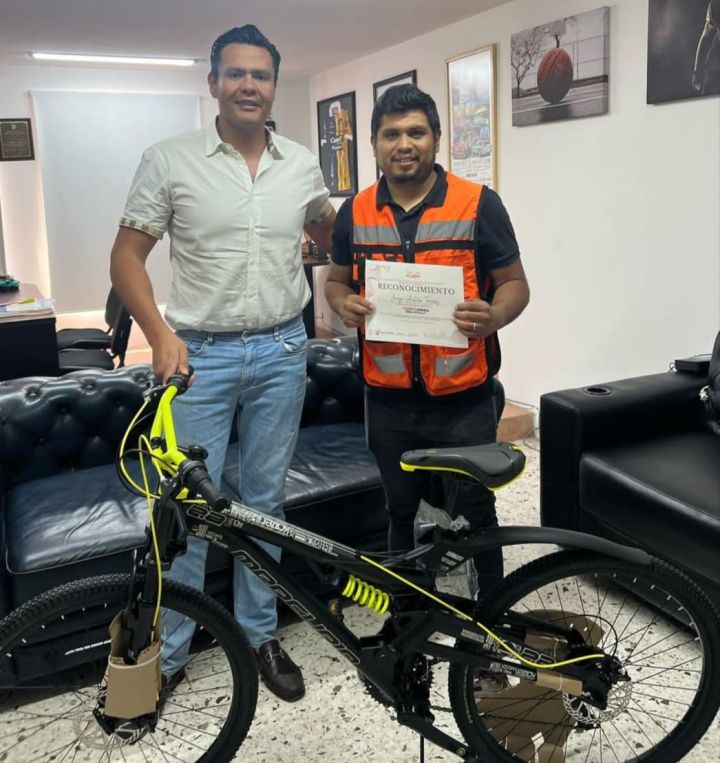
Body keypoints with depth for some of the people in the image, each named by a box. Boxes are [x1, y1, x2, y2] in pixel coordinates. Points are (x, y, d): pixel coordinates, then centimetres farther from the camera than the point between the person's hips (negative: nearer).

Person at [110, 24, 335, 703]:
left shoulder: (301, 164, 6)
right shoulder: (169, 161, -3)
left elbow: (328, 232, 25)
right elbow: (127, 255, -3)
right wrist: (161, 334, -15)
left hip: (280, 351, 3)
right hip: (199, 354, -3)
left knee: (264, 501, 13)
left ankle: (259, 635, 30)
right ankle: (165, 656, 20)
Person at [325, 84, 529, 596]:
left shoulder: (478, 204, -6)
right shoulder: (355, 212, 4)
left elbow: (515, 284, -3)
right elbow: (335, 280, 13)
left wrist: (493, 317, -25)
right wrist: (344, 304, -11)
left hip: (463, 400, -3)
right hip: (389, 401, 3)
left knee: (472, 517, 9)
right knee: (402, 513, 18)